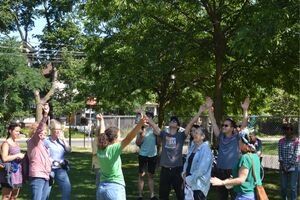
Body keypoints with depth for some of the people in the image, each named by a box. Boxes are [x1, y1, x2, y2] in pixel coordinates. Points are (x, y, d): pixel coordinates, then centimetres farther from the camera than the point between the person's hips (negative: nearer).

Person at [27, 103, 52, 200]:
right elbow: (39, 127, -22)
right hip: (37, 176, -9)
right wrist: (45, 115, -34)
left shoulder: (41, 143, 21)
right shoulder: (33, 141, -5)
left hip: (45, 177, 9)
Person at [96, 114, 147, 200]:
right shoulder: (114, 149, -15)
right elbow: (128, 139, -28)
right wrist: (139, 124, -38)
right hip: (115, 188, -7)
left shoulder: (100, 149, 2)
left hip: (101, 188, 7)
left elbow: (102, 135, 20)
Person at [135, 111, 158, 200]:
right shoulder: (141, 129, -5)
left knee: (151, 175, 10)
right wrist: (142, 135, -20)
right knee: (141, 175, 3)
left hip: (153, 155, 2)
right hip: (143, 155, -2)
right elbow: (138, 143, -4)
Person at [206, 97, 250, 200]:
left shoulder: (236, 138, -4)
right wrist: (210, 108, 0)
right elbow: (213, 123, 5)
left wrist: (245, 110, -24)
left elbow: (244, 124, -14)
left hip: (232, 171, -5)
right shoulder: (221, 137, 6)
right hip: (220, 171, 5)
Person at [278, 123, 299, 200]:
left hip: (293, 166, -3)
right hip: (283, 167, 3)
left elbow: (296, 154, -9)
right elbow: (280, 153, 0)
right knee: (283, 186, 8)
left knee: (293, 186, -1)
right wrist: (282, 165, -11)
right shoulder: (281, 141, 6)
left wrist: (289, 165, -13)